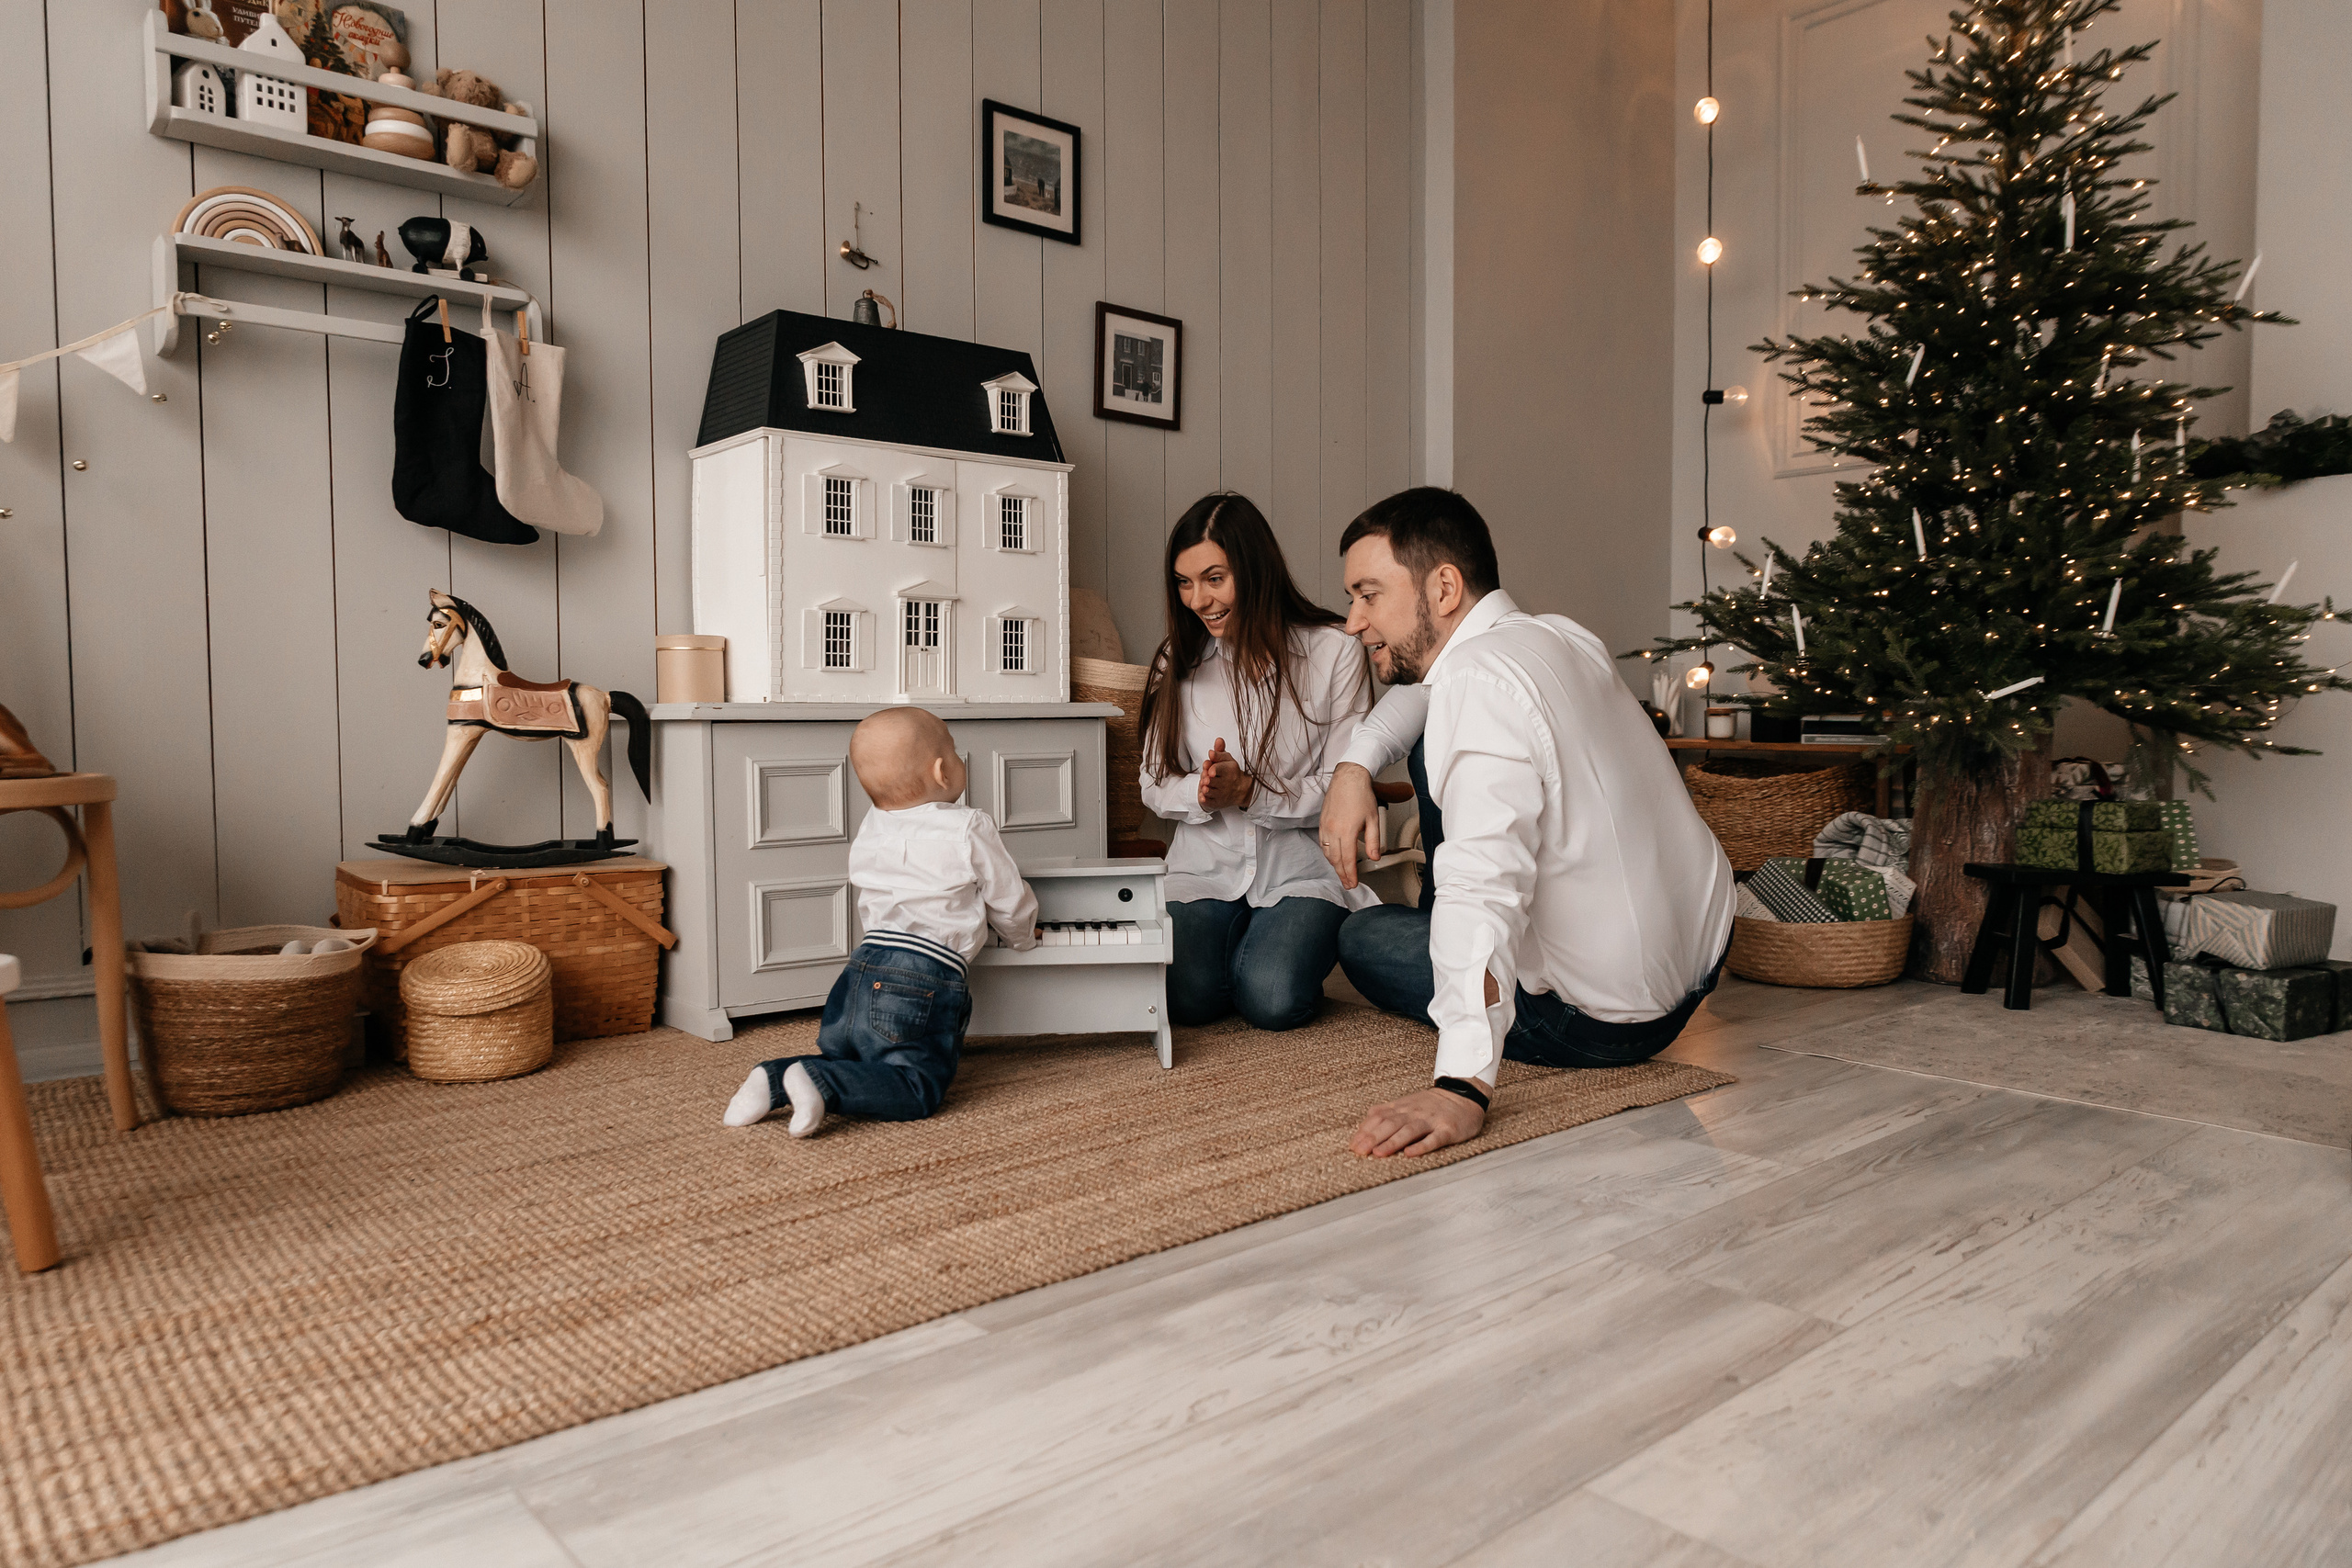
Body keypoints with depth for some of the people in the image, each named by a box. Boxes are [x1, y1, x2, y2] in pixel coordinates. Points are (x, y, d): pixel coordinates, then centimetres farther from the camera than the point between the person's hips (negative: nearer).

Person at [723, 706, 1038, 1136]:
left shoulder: (871, 829, 17)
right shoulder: (968, 829, -2)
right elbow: (1010, 901, 8)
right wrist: (1023, 936, 29)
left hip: (863, 968, 7)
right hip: (925, 977, -7)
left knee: (842, 1061, 21)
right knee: (916, 1091, -7)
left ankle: (775, 1079, -5)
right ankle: (820, 1084, -26)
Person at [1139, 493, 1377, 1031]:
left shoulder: (1334, 652, -6)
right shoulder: (1179, 661, 5)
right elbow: (1155, 784, 5)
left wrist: (1248, 792, -21)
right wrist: (1202, 792, -18)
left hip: (1301, 870, -2)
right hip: (1205, 867, 3)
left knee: (1272, 1001, -25)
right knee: (1190, 998, -22)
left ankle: (1308, 939, 10)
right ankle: (1239, 936, 12)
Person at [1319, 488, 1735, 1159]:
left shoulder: (1479, 681, -27)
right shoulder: (1557, 634, 0)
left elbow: (1486, 883, -39)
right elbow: (1422, 681, 20)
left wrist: (1463, 1085, -44)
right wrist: (1356, 763, 3)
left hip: (1610, 1022, -8)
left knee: (1363, 936, 10)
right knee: (1431, 745, 16)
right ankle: (1440, 933, 33)